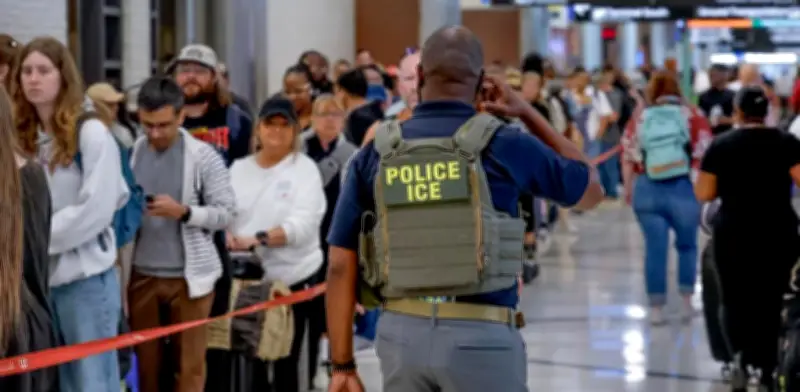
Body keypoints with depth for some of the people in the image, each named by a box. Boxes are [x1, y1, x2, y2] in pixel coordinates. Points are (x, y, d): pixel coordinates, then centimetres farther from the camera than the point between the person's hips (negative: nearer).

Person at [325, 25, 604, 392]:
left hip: (401, 333, 3)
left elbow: (341, 266, 2)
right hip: (481, 336, -3)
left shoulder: (376, 154, 4)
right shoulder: (504, 145, -4)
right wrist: (527, 112, 16)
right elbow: (590, 188, 14)